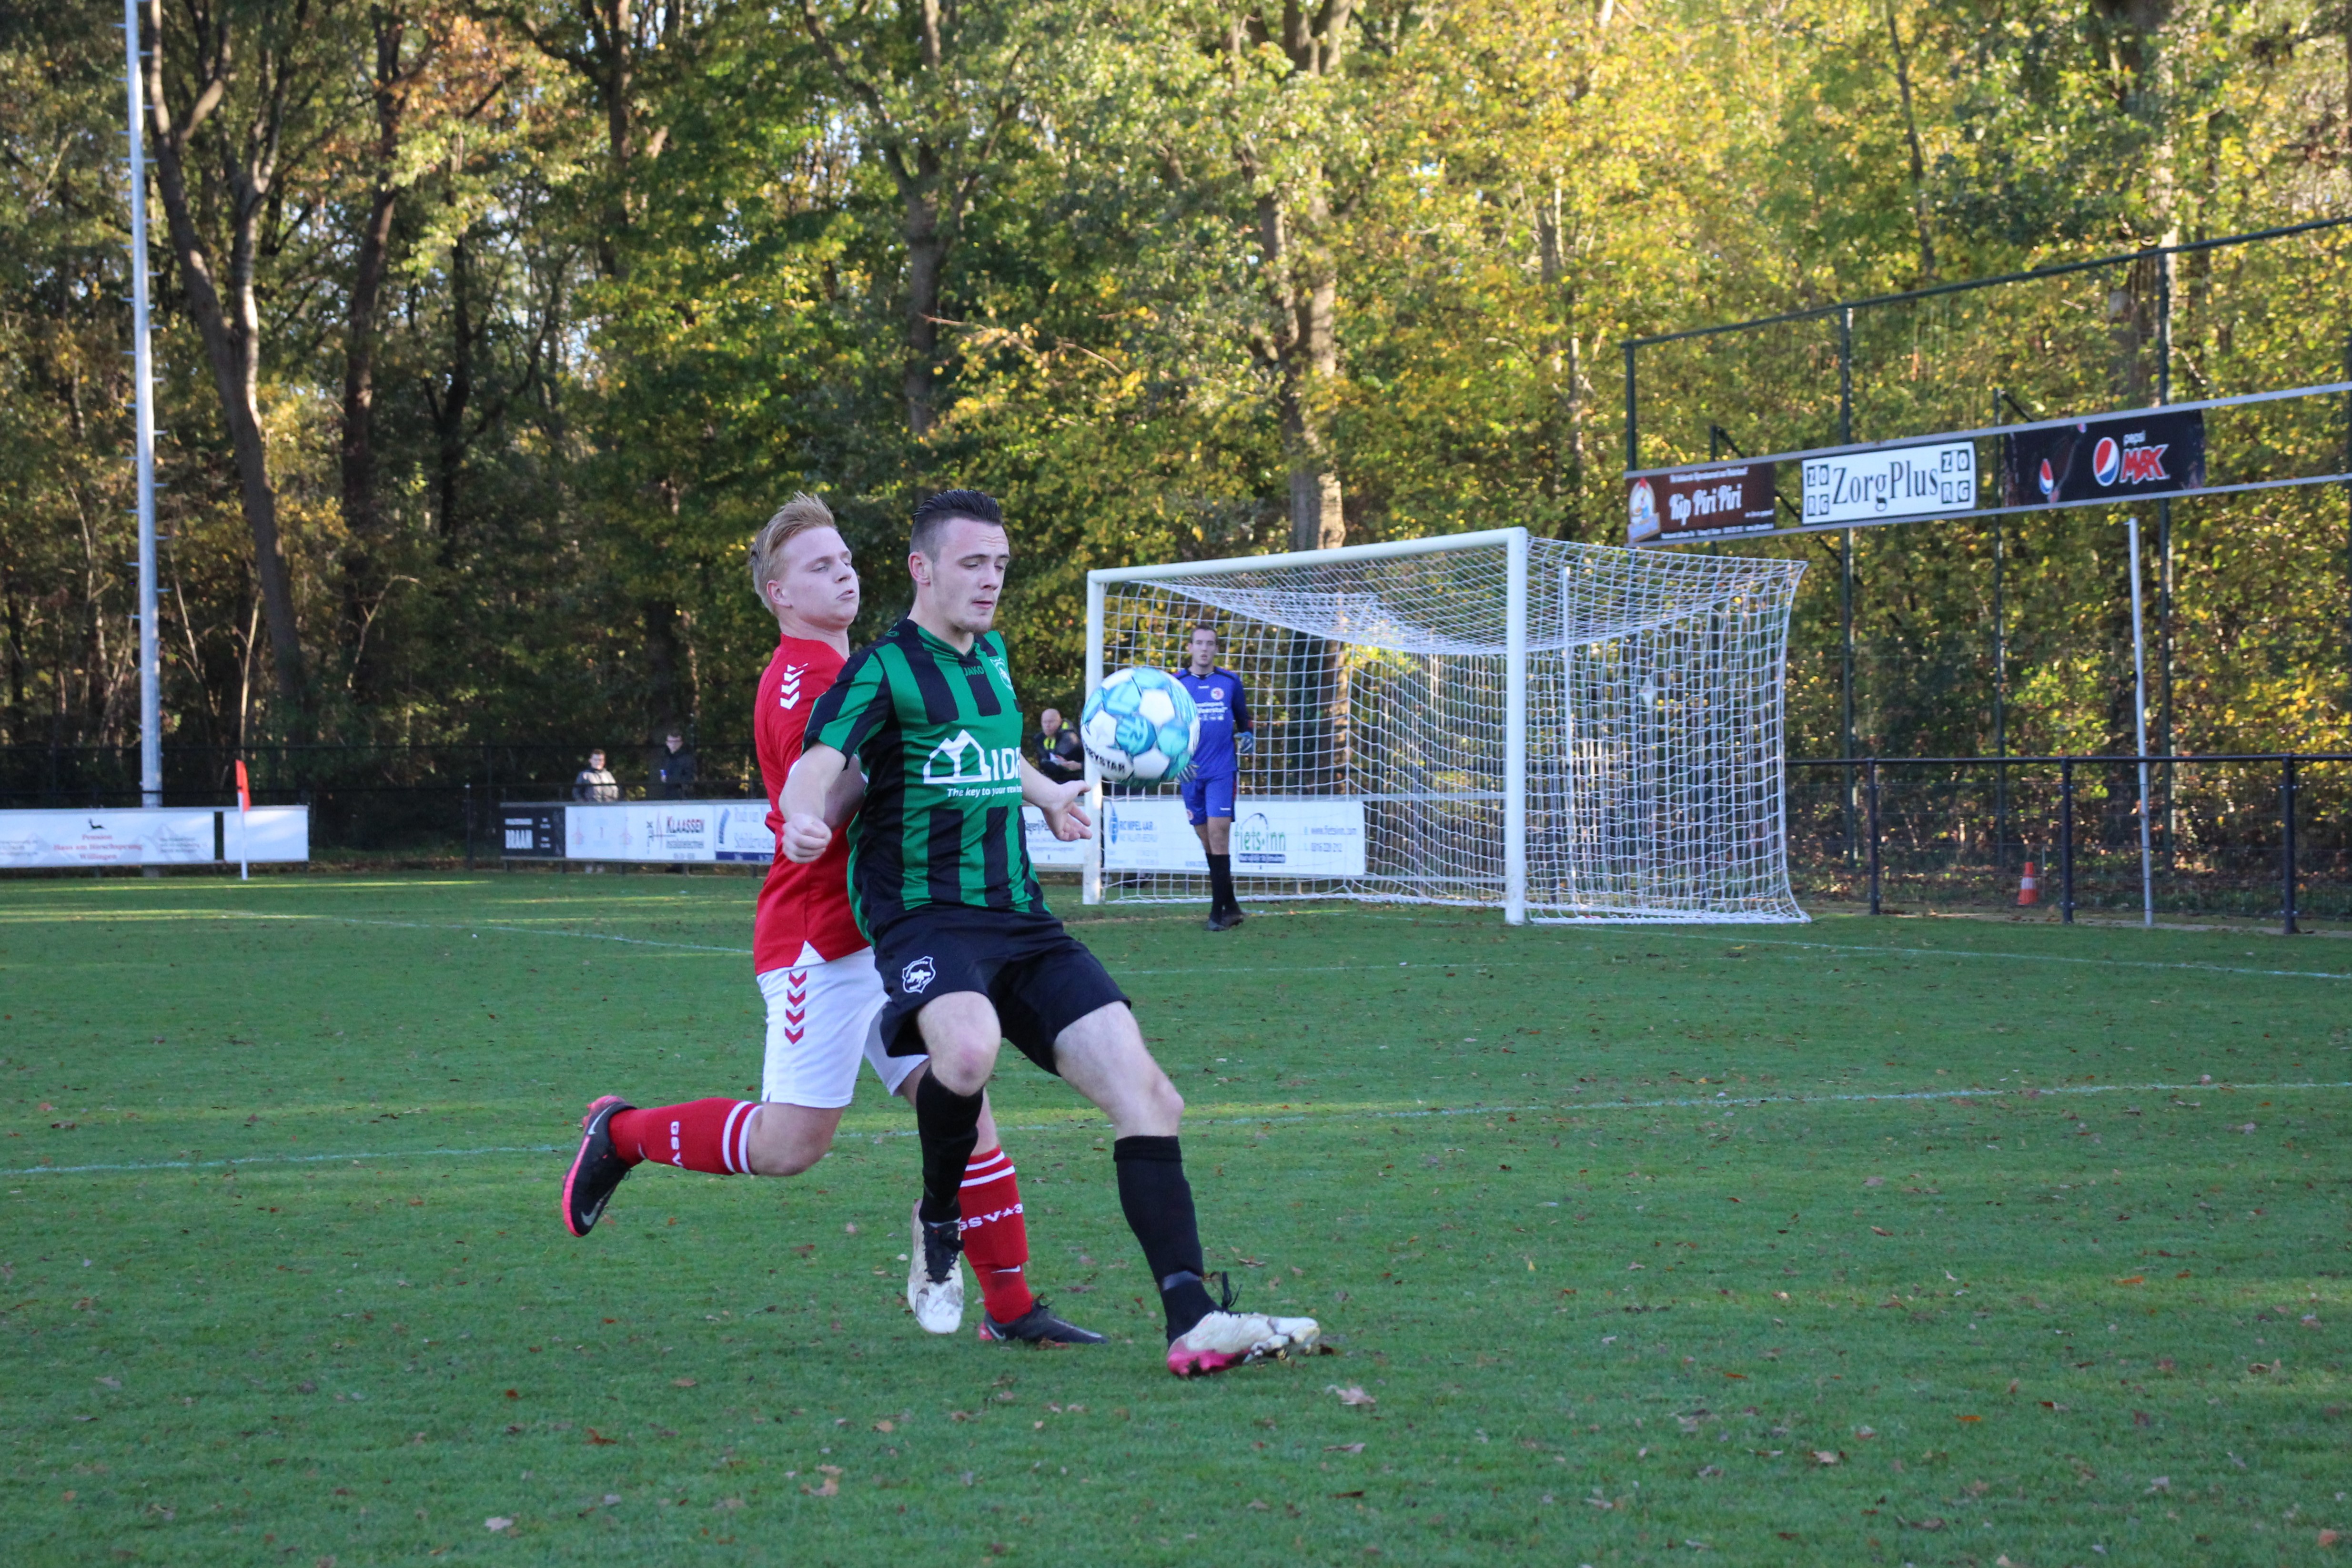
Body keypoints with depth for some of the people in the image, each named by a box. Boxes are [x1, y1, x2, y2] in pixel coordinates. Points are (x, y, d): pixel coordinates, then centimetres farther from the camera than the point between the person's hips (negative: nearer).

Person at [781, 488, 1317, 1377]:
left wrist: (1047, 794, 54)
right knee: (969, 1048, -38)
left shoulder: (991, 658, 17)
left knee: (1145, 1093, -9)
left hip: (1020, 919, 7)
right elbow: (819, 762, -20)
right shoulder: (885, 669, -4)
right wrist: (805, 817, -42)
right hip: (925, 915, -7)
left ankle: (1192, 1321, -14)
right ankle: (938, 1221, -7)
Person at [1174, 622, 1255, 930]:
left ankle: (1219, 910, -10)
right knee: (1207, 840, 6)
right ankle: (1230, 907, 16)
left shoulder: (1230, 682, 5)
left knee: (1218, 834, -13)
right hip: (1191, 774, 2)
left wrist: (1247, 736, -2)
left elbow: (1244, 720, 18)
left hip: (1222, 770, -2)